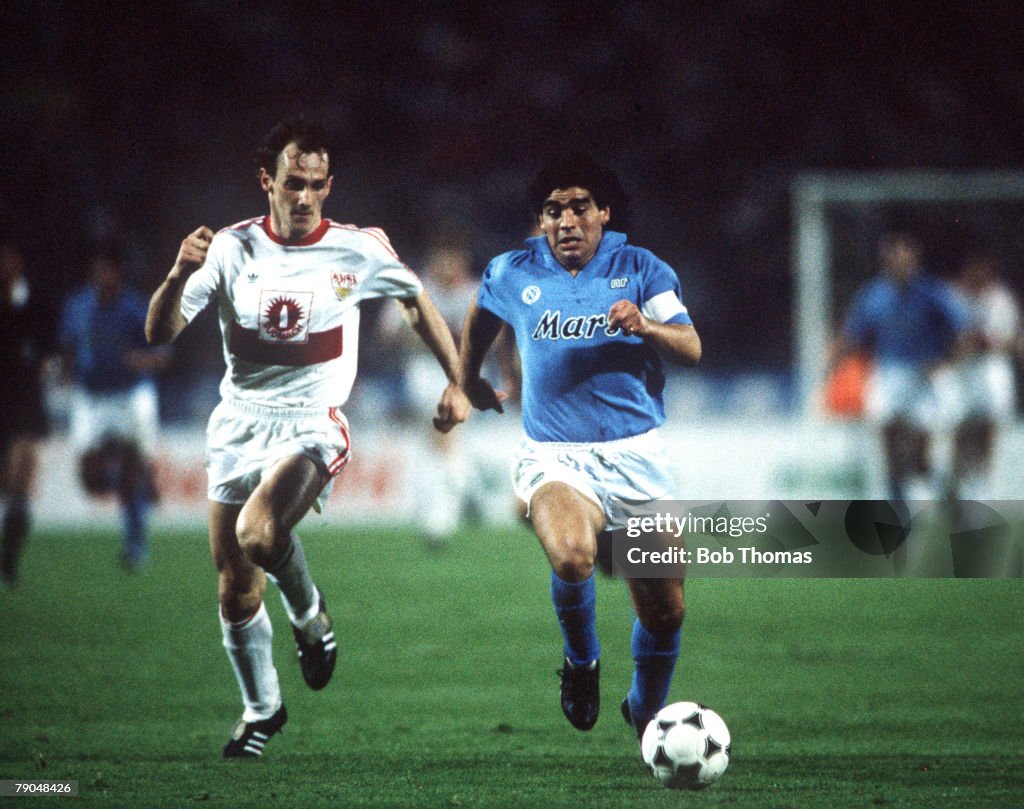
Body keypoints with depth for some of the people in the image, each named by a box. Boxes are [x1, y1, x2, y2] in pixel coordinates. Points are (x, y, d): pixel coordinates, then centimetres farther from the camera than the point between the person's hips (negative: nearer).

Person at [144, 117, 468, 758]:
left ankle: (309, 615, 0)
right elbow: (160, 333, -9)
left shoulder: (357, 250, -4)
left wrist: (456, 383, 9)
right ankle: (261, 711, 29)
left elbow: (418, 303, 14)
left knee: (259, 534, -31)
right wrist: (178, 276, -28)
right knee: (236, 591, 7)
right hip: (239, 424, 3)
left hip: (312, 424, -3)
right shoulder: (231, 249, -3)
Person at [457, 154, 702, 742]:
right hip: (555, 456, -1)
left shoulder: (642, 270, 1)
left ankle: (647, 713, 32)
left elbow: (691, 349, -9)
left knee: (665, 611, 2)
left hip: (637, 455, 1)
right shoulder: (513, 274, 4)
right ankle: (581, 661, -1)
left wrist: (644, 325, -29)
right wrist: (469, 380, 38)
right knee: (572, 559, -33)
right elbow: (481, 316, 27)